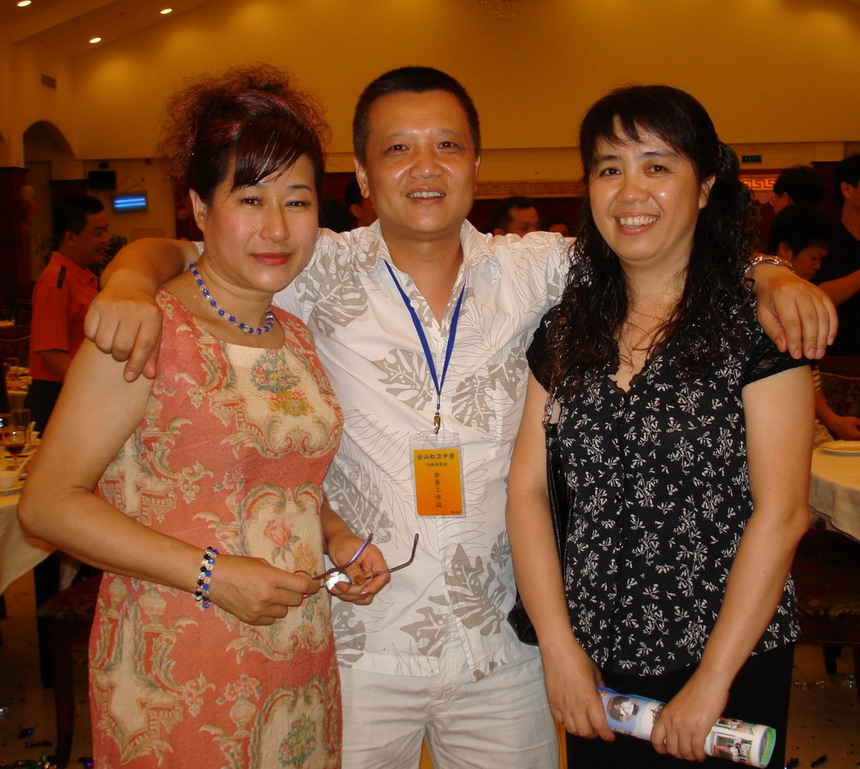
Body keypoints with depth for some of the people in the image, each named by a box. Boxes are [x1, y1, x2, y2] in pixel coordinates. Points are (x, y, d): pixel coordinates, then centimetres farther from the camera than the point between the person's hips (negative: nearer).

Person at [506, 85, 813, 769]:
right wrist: (561, 649, -8)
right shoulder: (564, 330, 2)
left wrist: (712, 680, -14)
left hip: (731, 661, -3)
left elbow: (781, 512, -14)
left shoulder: (755, 325, -10)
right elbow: (527, 486, 0)